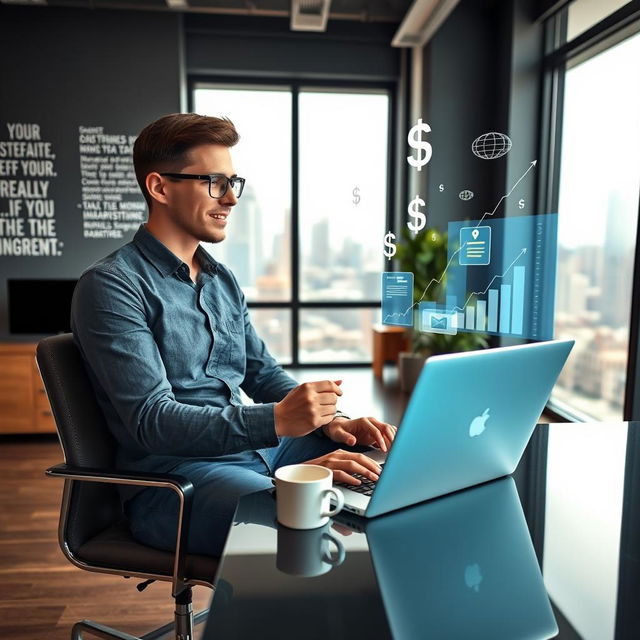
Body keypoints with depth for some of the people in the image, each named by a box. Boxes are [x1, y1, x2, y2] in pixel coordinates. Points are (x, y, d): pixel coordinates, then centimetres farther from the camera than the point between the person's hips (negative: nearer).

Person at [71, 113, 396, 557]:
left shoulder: (222, 280, 15)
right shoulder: (111, 286, -9)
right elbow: (151, 421, -18)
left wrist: (331, 421, -3)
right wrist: (277, 420, -30)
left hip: (257, 450, 8)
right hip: (172, 477, -7)